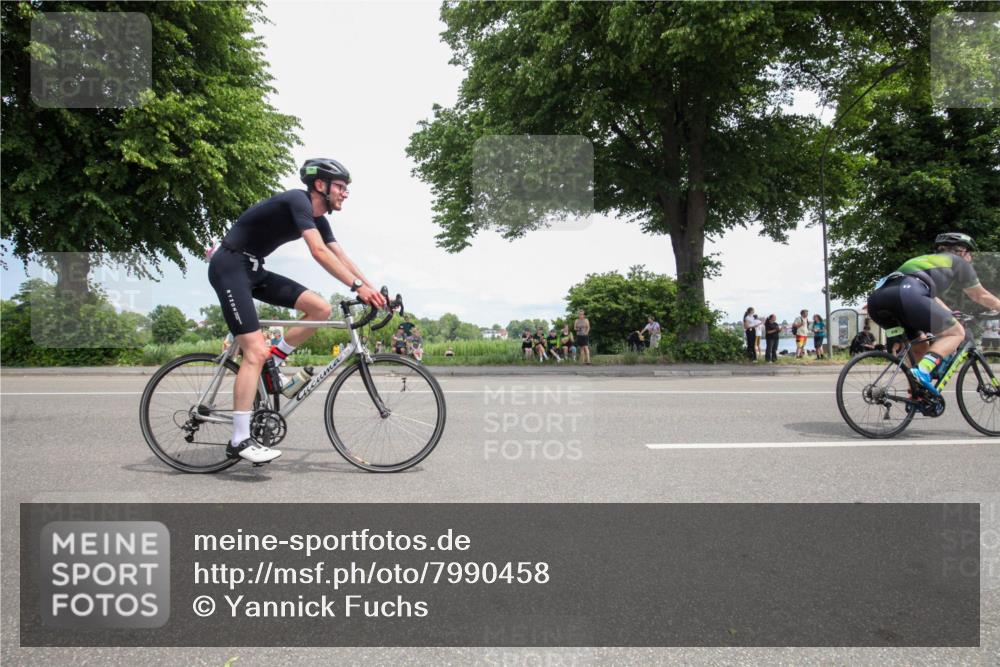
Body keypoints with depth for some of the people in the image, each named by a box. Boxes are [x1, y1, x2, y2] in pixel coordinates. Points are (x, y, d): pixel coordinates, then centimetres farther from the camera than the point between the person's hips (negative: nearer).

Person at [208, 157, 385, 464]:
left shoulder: (318, 218, 9)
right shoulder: (298, 200, -19)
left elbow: (341, 257, 6)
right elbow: (319, 252, -31)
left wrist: (372, 289, -5)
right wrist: (358, 286, -36)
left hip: (254, 269, 9)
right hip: (230, 266, -9)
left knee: (321, 308, -6)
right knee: (256, 351, -18)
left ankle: (271, 359, 6)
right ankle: (240, 441, -14)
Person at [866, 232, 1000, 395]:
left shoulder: (925, 260, 43)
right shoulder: (957, 261, 27)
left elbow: (932, 298, 57)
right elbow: (981, 296, 39)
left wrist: (949, 315, 69)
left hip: (876, 299, 7)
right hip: (906, 295, -7)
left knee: (920, 347, 25)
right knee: (957, 332, 12)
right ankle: (923, 370, -13)